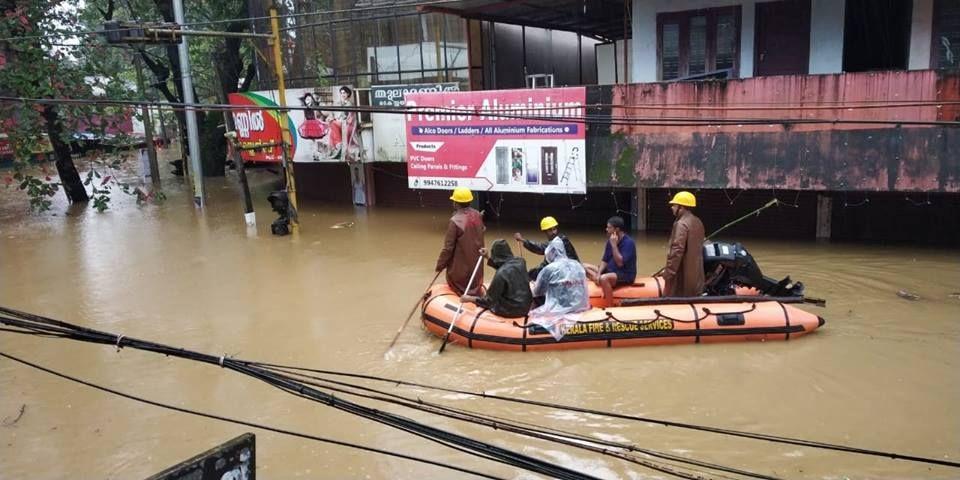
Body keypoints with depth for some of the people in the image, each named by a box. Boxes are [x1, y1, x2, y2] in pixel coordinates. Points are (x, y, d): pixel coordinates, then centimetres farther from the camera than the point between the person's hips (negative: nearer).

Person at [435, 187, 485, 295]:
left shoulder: (455, 221, -23)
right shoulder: (477, 216, -3)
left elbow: (448, 247, -19)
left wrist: (440, 265, -7)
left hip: (460, 268, -6)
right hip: (476, 263, 6)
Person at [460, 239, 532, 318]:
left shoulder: (501, 274, -24)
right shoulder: (520, 262, -4)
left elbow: (489, 299, -14)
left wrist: (469, 299, -4)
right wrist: (487, 257, 13)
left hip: (511, 310, -7)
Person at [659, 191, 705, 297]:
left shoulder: (681, 224, -18)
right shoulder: (698, 222, 12)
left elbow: (677, 251, -24)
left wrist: (668, 272, -18)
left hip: (682, 275, -9)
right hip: (695, 274, 9)